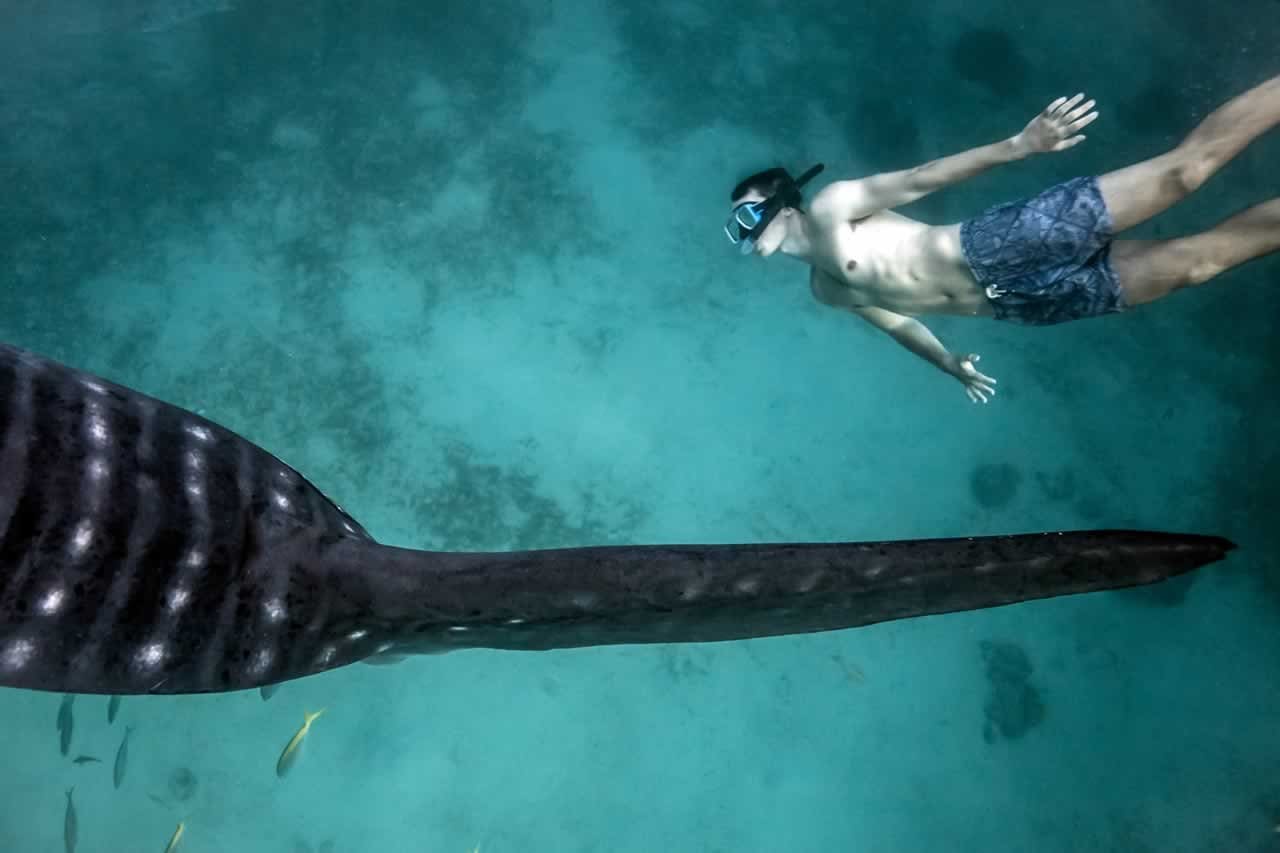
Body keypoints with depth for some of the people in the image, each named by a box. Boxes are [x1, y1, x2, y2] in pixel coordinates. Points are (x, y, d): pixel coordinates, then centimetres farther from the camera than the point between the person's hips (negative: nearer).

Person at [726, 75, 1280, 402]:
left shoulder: (831, 208, 0)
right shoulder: (825, 290, 21)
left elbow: (917, 181, -9)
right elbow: (893, 318, 35)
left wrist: (1016, 146, -20)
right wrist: (949, 364, 42)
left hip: (998, 247, -5)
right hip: (1014, 303, 5)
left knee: (1185, 167, -17)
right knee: (1194, 262, -4)